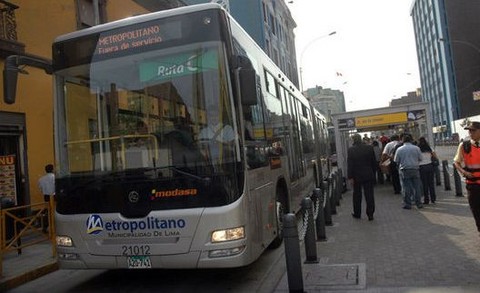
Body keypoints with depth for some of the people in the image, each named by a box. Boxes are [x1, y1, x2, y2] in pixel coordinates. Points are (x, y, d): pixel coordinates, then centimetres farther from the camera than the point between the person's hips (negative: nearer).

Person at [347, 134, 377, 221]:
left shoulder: (351, 150, -10)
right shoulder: (369, 148, -2)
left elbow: (349, 165, -11)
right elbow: (374, 162, 4)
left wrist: (350, 177, -6)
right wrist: (373, 173, 13)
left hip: (357, 176, -1)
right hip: (369, 175, 2)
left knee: (357, 195, 12)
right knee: (369, 195, 5)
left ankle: (357, 213, 22)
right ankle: (370, 214, 7)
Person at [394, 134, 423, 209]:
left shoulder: (399, 149, -3)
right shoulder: (416, 148, -1)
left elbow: (396, 161, 0)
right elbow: (420, 158, 4)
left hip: (404, 170, -1)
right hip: (415, 169, 1)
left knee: (406, 187, 3)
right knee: (417, 187, 9)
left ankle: (407, 204, 7)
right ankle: (419, 203, 14)